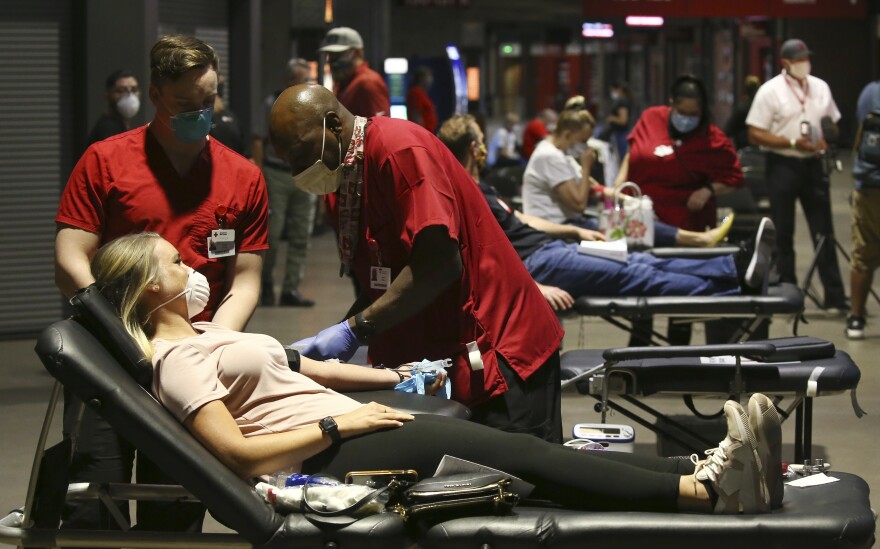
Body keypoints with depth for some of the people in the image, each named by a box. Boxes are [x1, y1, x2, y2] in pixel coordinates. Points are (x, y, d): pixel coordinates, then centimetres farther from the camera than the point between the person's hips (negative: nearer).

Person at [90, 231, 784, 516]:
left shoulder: (205, 331, 20)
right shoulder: (174, 361, -10)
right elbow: (238, 453, -19)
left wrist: (394, 377, 18)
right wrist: (339, 424, -17)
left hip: (352, 428, 10)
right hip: (335, 456, -9)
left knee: (524, 447, -5)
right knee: (523, 457, -18)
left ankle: (704, 471, -13)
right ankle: (709, 492, -24)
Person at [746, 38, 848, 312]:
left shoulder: (820, 87, 10)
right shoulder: (770, 91, -6)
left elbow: (834, 122, 19)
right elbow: (755, 134, -10)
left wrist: (826, 141, -3)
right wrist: (792, 143, -17)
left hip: (813, 164, 4)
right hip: (783, 165, -4)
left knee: (824, 232, 3)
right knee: (783, 235, 4)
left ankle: (834, 297, 5)